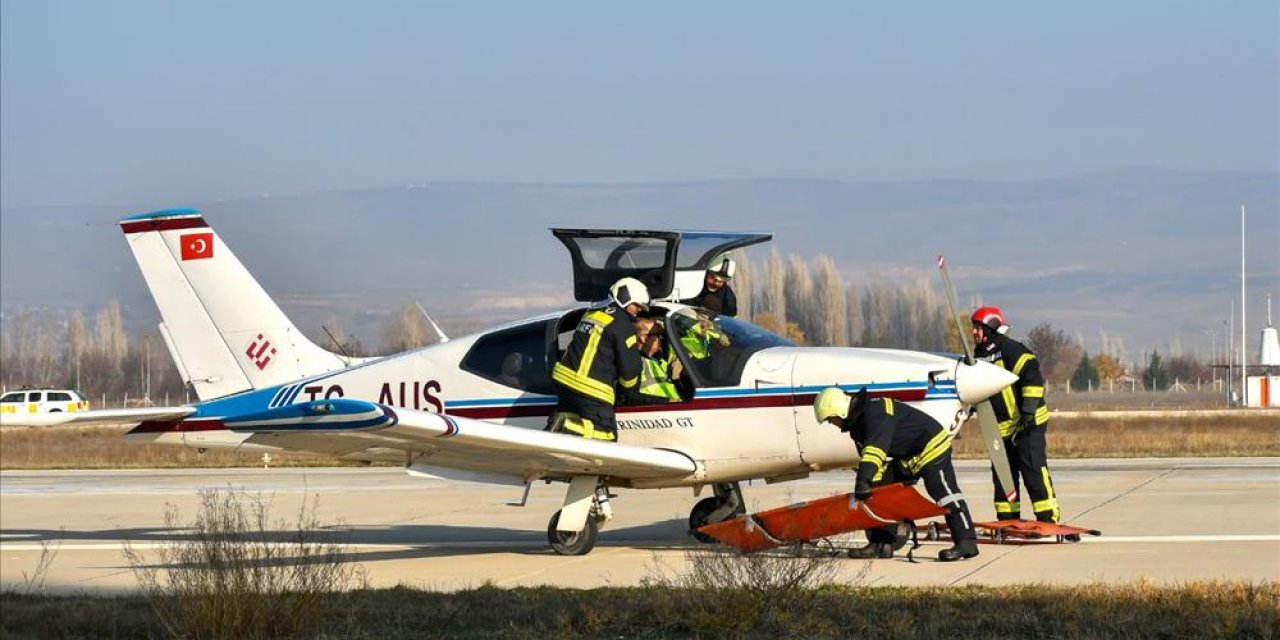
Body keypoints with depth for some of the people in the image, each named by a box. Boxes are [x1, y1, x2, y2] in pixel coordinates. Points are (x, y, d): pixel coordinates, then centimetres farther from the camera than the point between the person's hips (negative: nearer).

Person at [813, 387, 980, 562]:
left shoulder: (875, 412, -27)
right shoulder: (856, 423, 7)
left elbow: (876, 447, -40)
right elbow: (866, 454, 11)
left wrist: (864, 480, -47)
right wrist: (872, 484, 4)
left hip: (931, 447, -11)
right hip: (906, 457, 11)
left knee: (944, 494, -16)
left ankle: (966, 543, -18)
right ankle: (881, 543, 8)